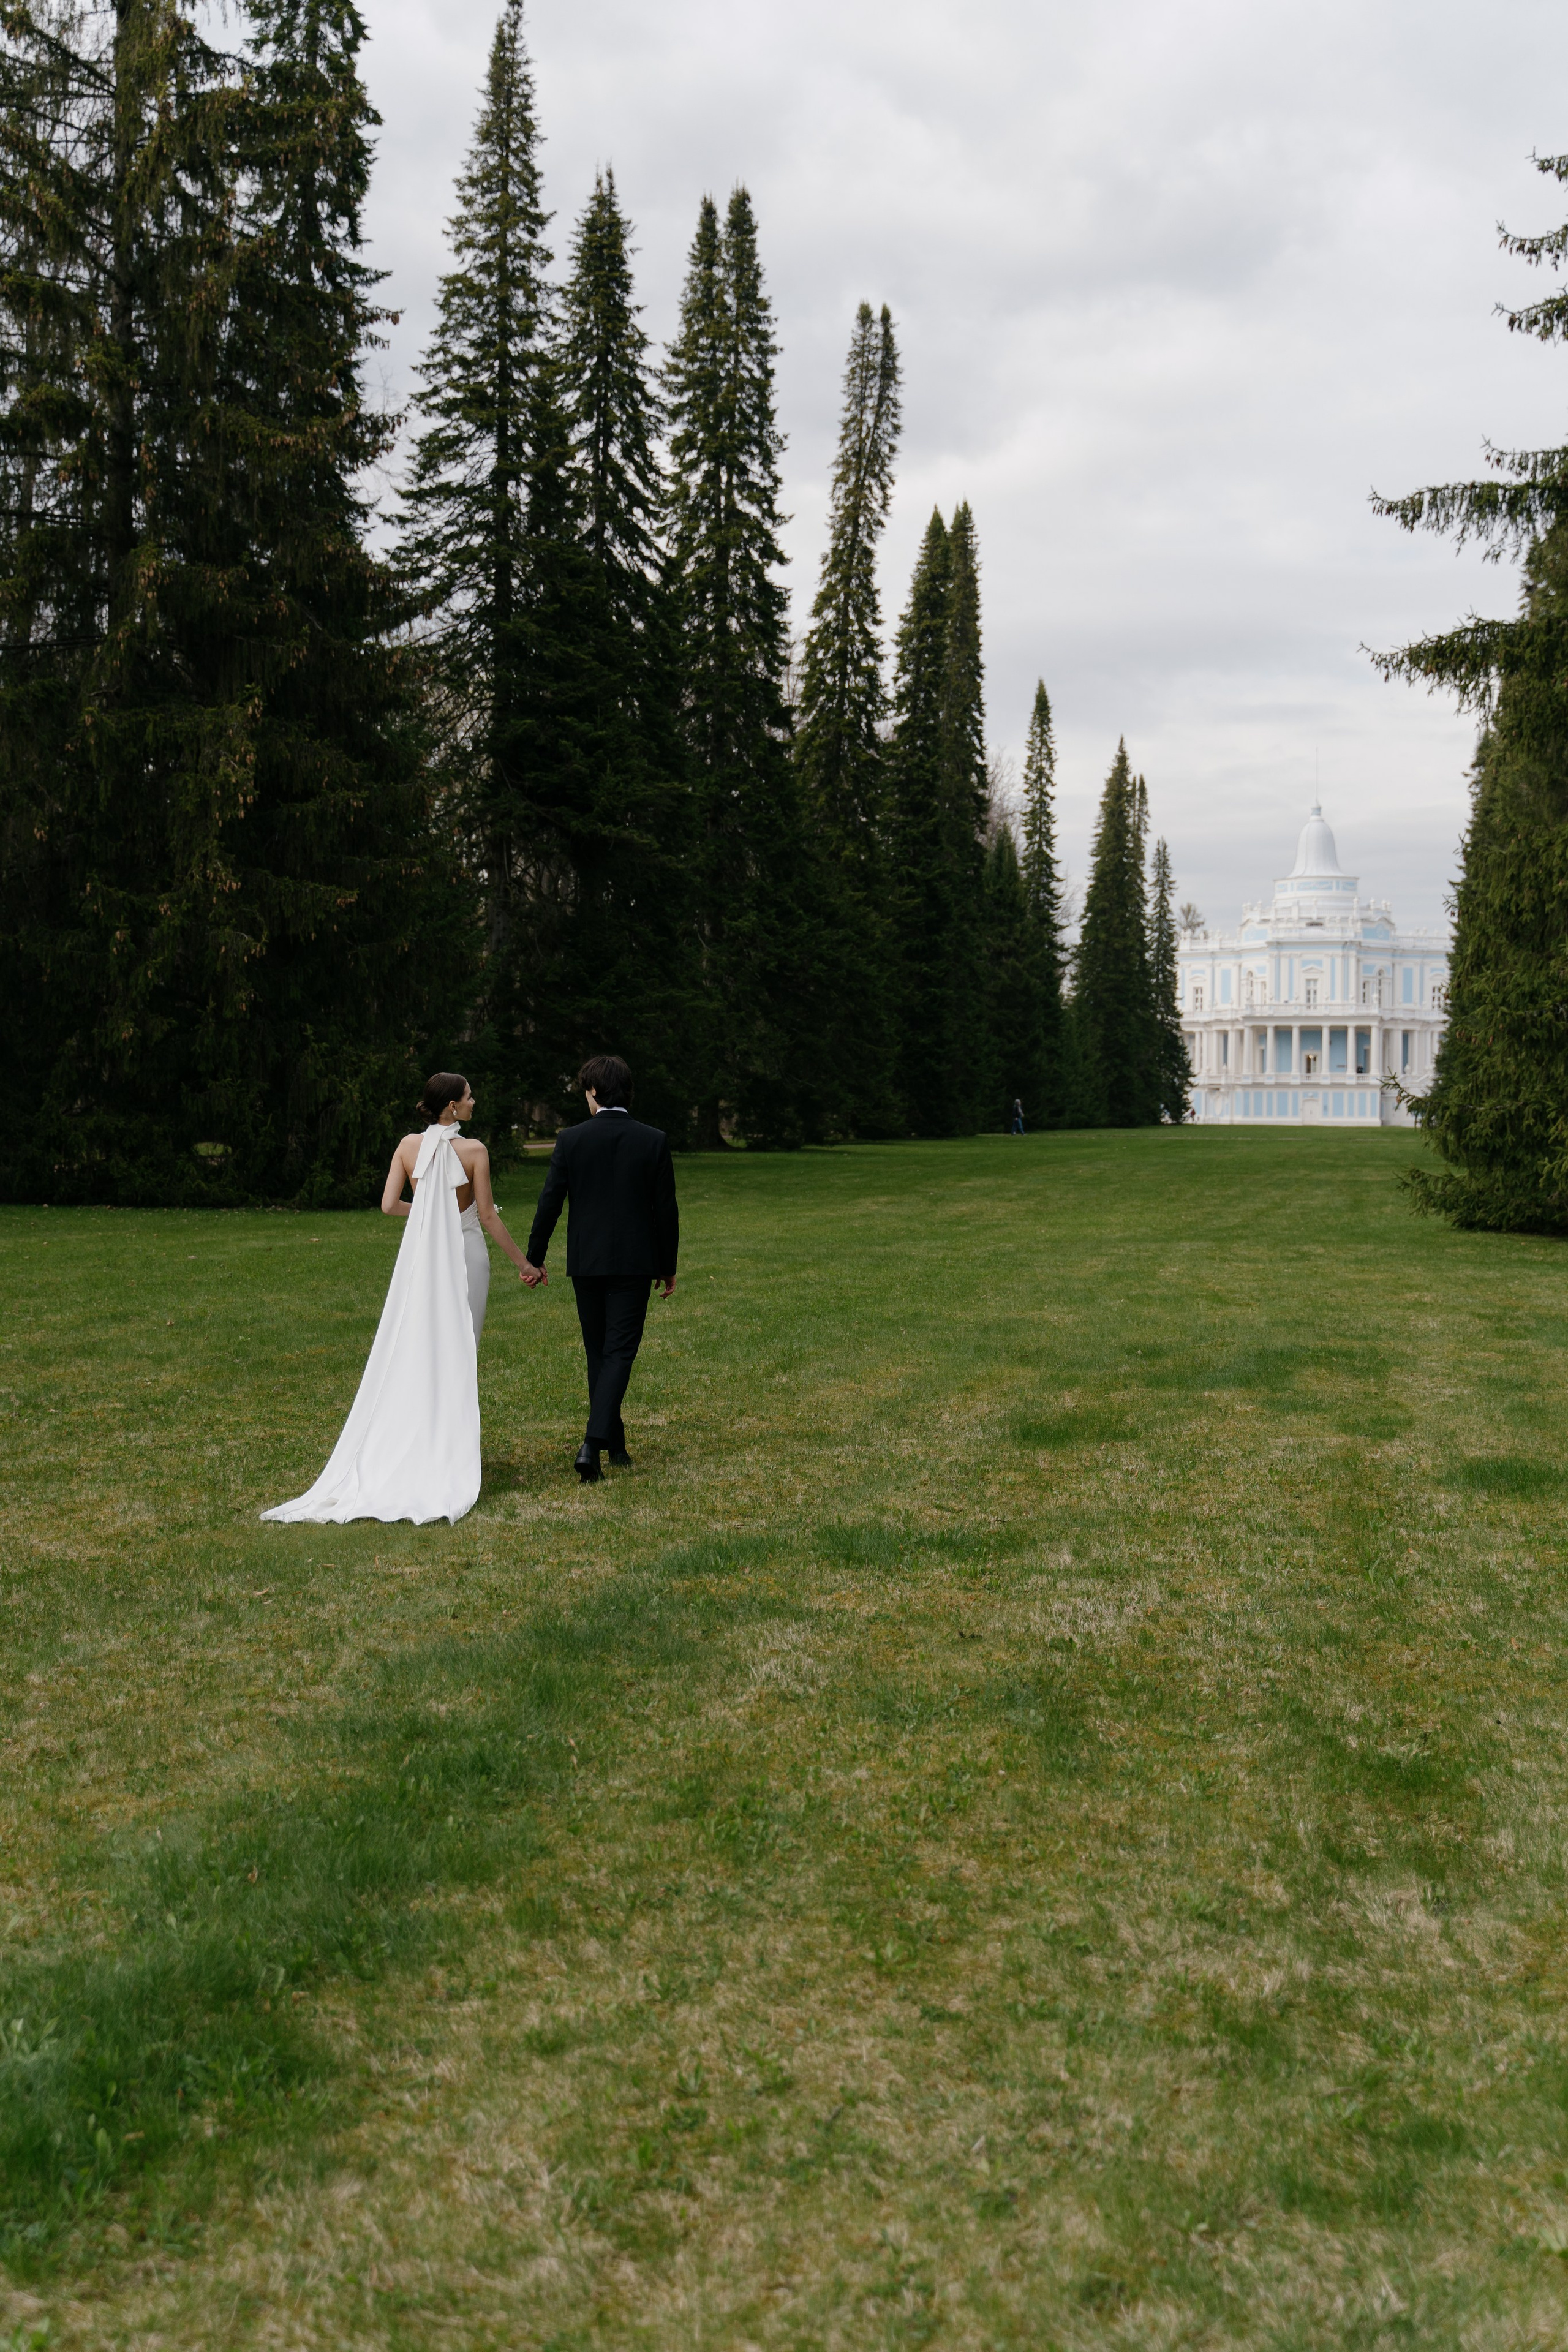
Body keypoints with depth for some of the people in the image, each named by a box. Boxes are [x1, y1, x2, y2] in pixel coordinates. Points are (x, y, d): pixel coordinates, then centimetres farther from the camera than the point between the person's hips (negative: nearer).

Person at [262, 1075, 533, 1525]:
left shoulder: (409, 1146, 0)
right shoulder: (474, 1151, -10)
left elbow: (389, 1205, -3)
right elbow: (488, 1217, -8)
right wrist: (522, 1260, 2)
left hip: (422, 1255, 3)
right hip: (466, 1255, -3)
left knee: (413, 1351, 10)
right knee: (458, 1352, 6)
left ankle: (408, 1449, 8)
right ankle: (450, 1449, 8)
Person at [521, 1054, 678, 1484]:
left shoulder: (571, 1139, -5)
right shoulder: (654, 1141, -4)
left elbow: (550, 1202, -3)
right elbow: (666, 1210, -1)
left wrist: (535, 1258, 8)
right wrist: (668, 1268, 9)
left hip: (586, 1262, 1)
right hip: (635, 1263, -1)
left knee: (598, 1354, 15)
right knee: (619, 1353, -1)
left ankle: (614, 1443, 24)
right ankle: (594, 1443, -18)